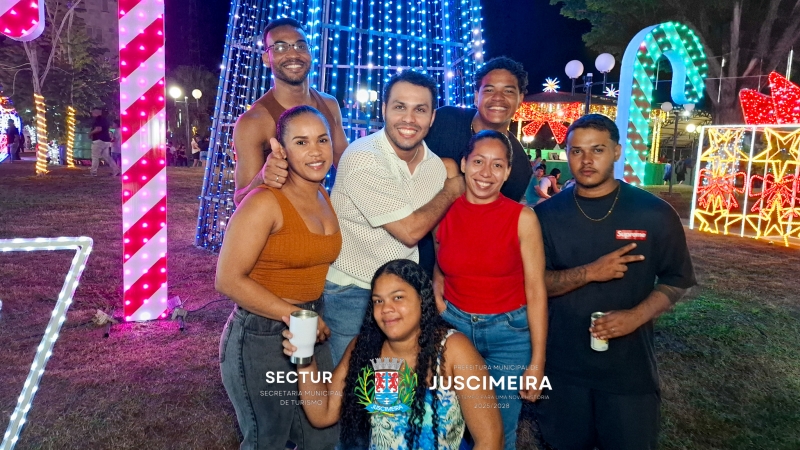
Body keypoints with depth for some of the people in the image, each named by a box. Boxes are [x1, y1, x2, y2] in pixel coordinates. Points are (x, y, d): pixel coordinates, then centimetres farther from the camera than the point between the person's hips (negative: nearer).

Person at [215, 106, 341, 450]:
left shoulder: (325, 199, 3)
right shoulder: (264, 203, -20)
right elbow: (228, 280, -22)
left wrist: (313, 318, 2)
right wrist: (293, 314, -19)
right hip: (262, 338, -7)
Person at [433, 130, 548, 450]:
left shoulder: (522, 218, -11)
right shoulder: (443, 212, -3)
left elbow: (535, 292, -10)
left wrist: (537, 362, -11)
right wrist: (436, 285, -5)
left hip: (509, 333, -2)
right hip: (453, 326, 3)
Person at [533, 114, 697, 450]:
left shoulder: (654, 214, -5)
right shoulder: (547, 214, -4)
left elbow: (677, 279, 1)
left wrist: (636, 316, -16)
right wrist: (589, 273, -23)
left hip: (630, 368, -1)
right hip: (563, 366, 1)